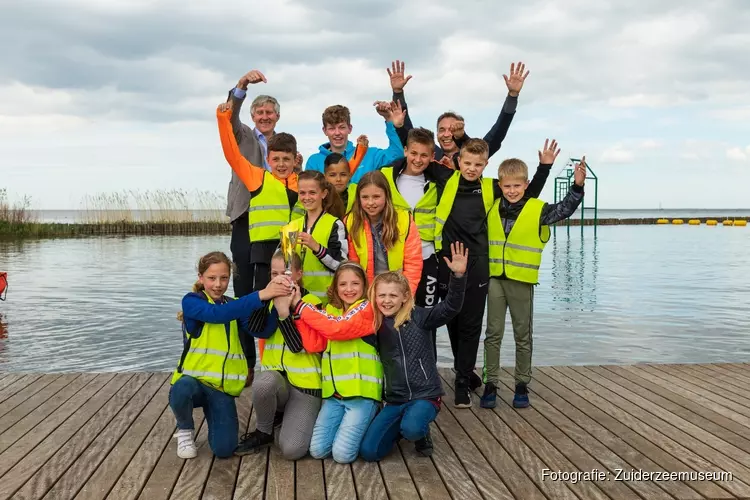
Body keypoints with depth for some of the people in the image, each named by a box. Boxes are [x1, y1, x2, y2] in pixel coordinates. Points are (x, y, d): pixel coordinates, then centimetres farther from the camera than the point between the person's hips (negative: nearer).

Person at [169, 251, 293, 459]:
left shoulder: (234, 306, 8)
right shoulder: (191, 301, -7)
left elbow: (263, 331, -8)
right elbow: (217, 314, -28)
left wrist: (276, 300, -26)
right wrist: (260, 295, -36)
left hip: (223, 386, 3)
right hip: (193, 378, -3)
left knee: (224, 449, -13)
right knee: (181, 391, -39)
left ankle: (215, 419, 24)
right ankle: (185, 430, -3)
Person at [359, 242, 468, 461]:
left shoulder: (418, 317, -6)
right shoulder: (375, 326, 4)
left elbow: (450, 307, -20)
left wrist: (458, 275, -34)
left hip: (425, 395, -4)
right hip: (394, 400, 4)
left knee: (412, 429, -35)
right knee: (369, 451, -10)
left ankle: (422, 432, 4)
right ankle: (401, 426, 20)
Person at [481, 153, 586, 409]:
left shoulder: (537, 209, -4)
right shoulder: (492, 208, 5)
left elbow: (564, 209, -16)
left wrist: (577, 186, -28)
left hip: (522, 281, -2)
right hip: (495, 279, 2)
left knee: (523, 336, 8)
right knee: (493, 334, 6)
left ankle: (522, 385, 19)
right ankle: (490, 384, 13)